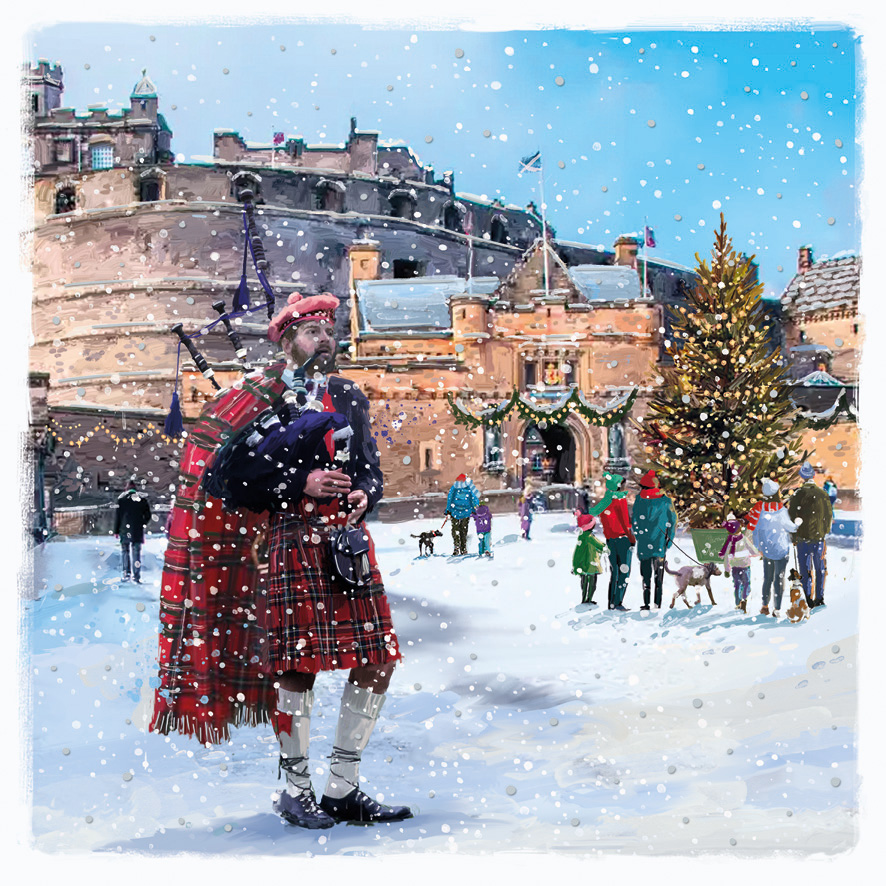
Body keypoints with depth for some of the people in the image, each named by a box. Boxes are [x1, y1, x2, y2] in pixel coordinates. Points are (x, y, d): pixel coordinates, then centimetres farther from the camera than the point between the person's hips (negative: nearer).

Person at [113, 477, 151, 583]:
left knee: (125, 551, 12)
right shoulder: (143, 498, 0)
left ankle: (126, 573, 10)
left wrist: (116, 531, 4)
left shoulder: (122, 498, -3)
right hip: (138, 531, 1)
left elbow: (117, 516, -2)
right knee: (137, 553, 3)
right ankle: (136, 576, 0)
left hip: (125, 530, -1)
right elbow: (148, 515, 3)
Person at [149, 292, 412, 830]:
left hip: (351, 543, 6)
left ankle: (343, 790, 14)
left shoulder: (350, 397, 17)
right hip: (295, 542, -6)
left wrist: (364, 495, -2)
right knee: (298, 665, -4)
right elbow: (227, 478, -7)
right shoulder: (264, 400, 0)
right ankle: (296, 789, 14)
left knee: (377, 662, 3)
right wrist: (301, 484, -15)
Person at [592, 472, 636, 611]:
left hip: (610, 540, 6)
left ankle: (611, 602, 12)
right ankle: (618, 602, -7)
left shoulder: (602, 502, 5)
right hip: (623, 539, -6)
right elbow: (625, 521, -14)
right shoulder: (621, 500, -12)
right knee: (624, 571, -2)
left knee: (614, 572, 13)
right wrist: (632, 538, -7)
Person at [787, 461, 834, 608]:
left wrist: (793, 537, 4)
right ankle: (819, 598, 17)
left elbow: (791, 517, -8)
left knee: (805, 570, 6)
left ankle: (808, 600, 4)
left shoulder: (796, 495, -10)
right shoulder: (823, 494, -2)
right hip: (819, 537, 2)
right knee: (820, 568, 13)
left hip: (802, 538, -2)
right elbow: (829, 515, 5)